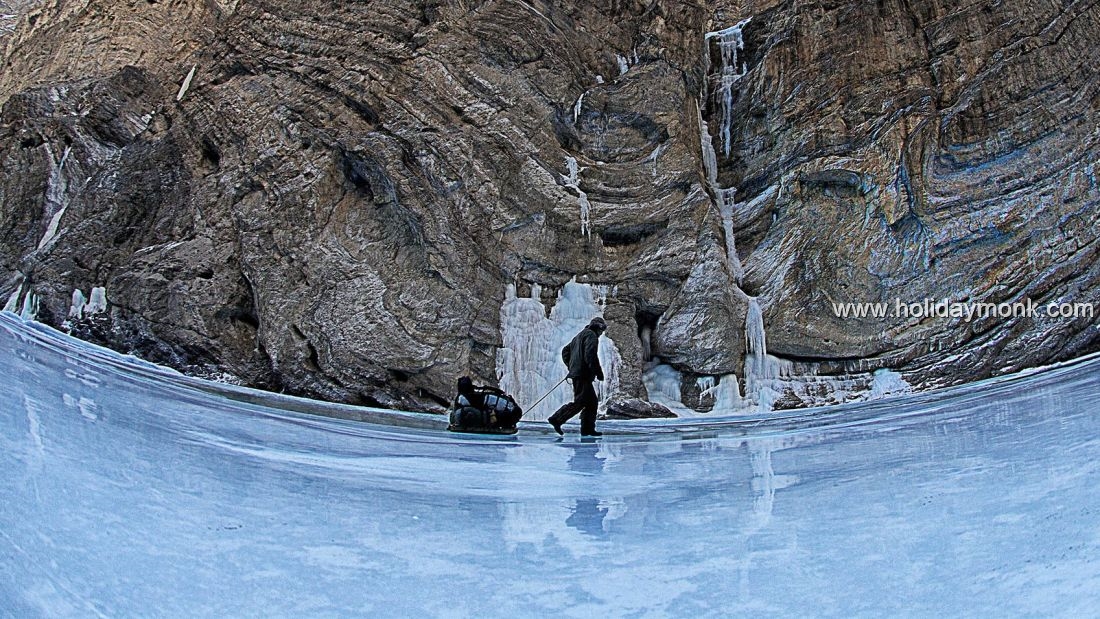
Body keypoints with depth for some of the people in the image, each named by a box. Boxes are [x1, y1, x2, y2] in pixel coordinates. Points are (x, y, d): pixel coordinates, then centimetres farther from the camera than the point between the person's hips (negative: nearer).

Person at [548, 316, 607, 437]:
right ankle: (556, 419, -15)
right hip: (583, 374, -10)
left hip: (576, 373, 10)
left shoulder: (580, 335, 24)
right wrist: (598, 372, -16)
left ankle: (588, 429, 10)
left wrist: (571, 366, 24)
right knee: (579, 402, -12)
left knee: (592, 401, 12)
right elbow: (590, 355, -20)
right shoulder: (591, 335, -6)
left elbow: (565, 351, 27)